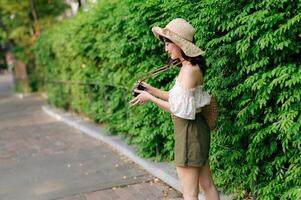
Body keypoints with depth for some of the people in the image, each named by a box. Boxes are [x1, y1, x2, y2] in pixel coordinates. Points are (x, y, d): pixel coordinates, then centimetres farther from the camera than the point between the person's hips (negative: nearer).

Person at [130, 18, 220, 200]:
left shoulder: (189, 70, -20)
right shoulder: (190, 67, 9)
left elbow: (180, 109, -21)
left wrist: (150, 98, -12)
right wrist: (153, 90, 10)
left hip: (189, 132, -10)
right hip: (196, 130, 10)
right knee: (207, 185, 17)